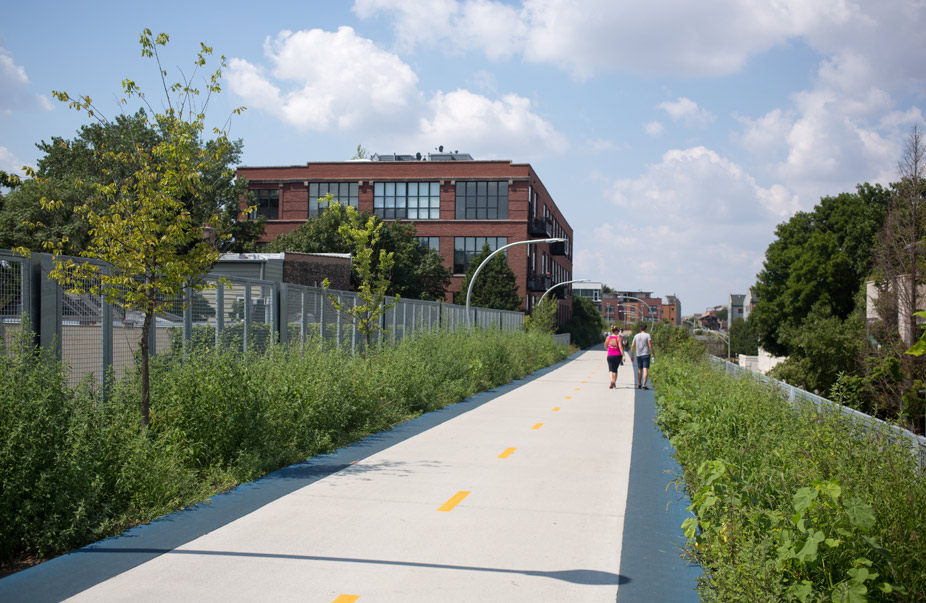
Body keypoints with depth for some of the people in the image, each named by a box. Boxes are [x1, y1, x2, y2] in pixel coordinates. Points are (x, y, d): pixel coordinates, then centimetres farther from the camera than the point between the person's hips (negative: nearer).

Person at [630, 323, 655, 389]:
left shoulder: (636, 336, 7)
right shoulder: (647, 335, -4)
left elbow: (632, 346, 6)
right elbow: (650, 345, -12)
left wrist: (632, 355, 13)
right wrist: (653, 353, -3)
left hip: (638, 355, 4)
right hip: (646, 354, -4)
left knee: (639, 370, 19)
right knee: (645, 370, -7)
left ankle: (639, 384, 25)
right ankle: (644, 384, -17)